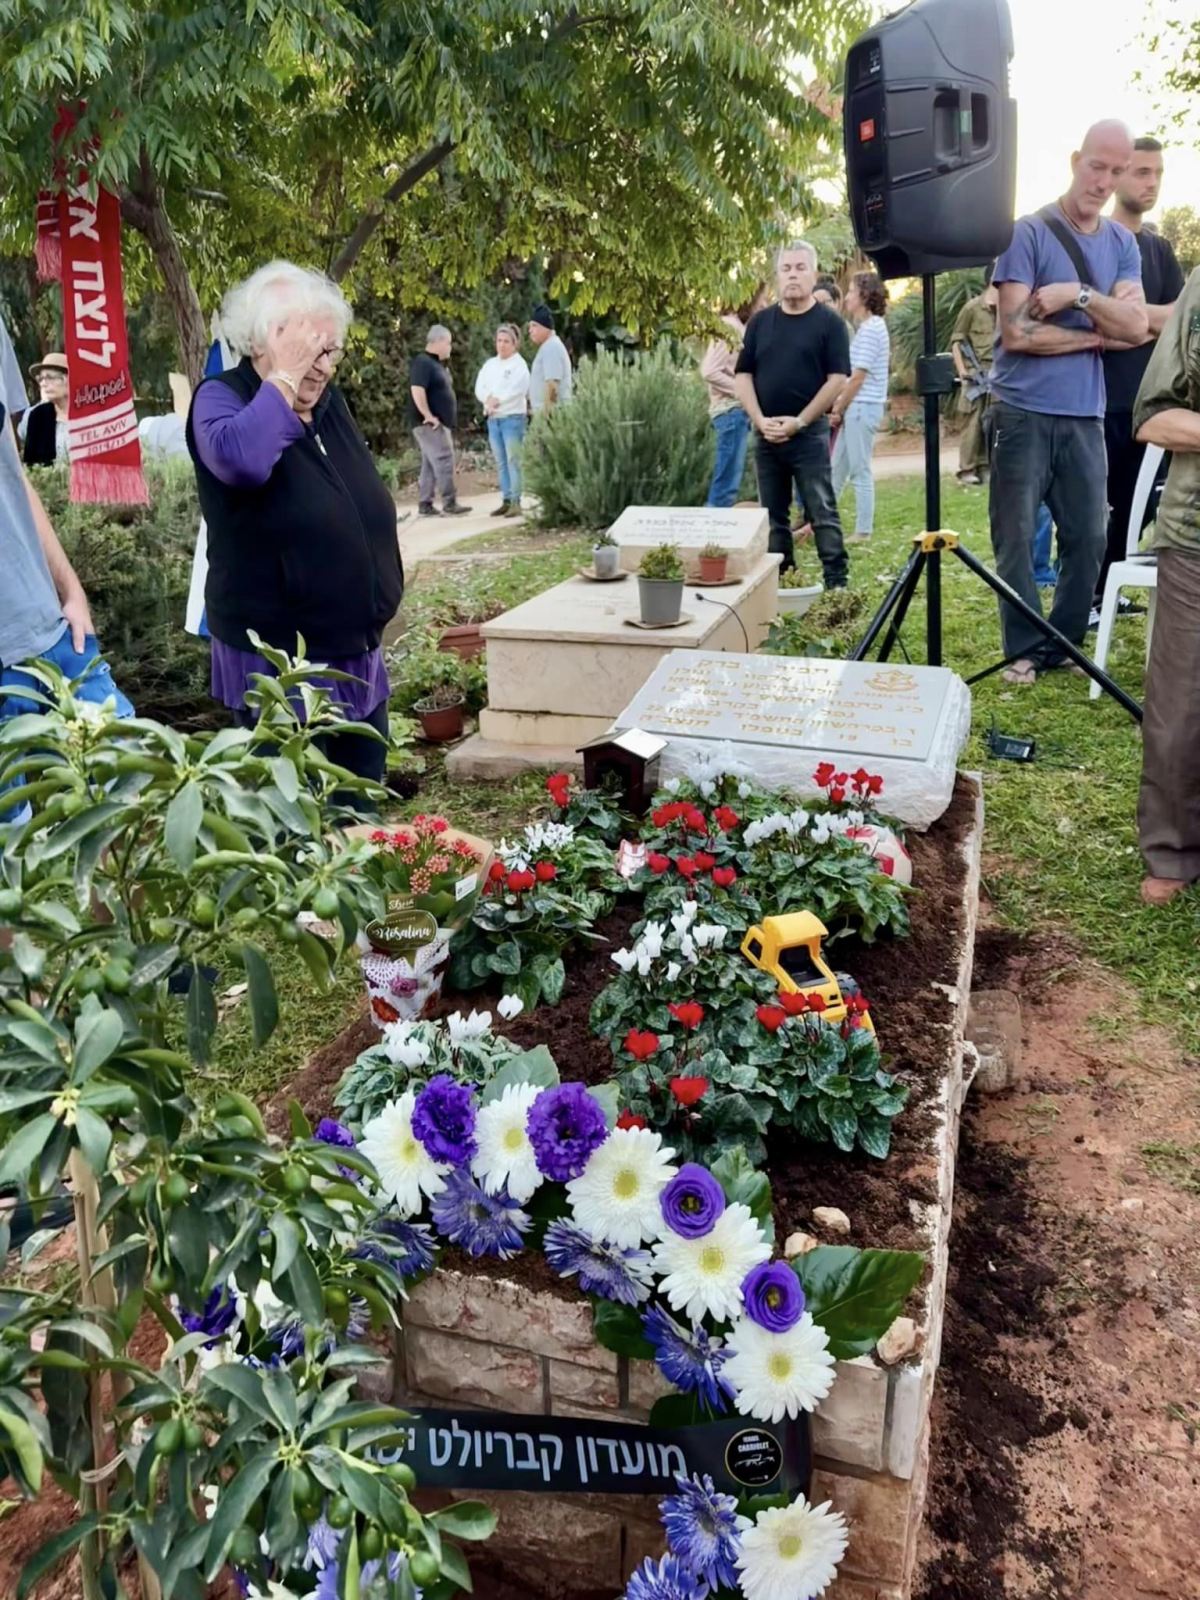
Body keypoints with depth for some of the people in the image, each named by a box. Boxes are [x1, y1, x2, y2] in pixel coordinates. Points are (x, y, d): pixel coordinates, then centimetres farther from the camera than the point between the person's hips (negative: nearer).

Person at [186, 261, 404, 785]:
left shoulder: (329, 400, 9)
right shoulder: (221, 398, -11)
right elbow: (241, 460, -36)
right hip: (277, 659, -7)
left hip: (356, 652, 7)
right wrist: (284, 377, -24)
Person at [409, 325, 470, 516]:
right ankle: (450, 504, -12)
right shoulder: (422, 363, -14)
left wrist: (449, 419, 19)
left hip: (441, 423, 10)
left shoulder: (437, 364, 18)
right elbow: (417, 390, -25)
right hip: (430, 424, -10)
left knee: (431, 464, 9)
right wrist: (429, 416, -24)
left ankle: (425, 504, 12)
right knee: (444, 461, -12)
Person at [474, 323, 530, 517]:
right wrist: (488, 399, -12)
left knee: (513, 460, -9)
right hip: (493, 419, 6)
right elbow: (479, 387, 7)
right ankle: (506, 501, 11)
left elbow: (517, 390, -15)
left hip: (513, 417, -6)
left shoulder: (519, 364, -2)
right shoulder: (490, 364, 15)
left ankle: (516, 502, -9)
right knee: (501, 462, 7)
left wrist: (497, 400, -13)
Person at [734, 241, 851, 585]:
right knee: (773, 516, 9)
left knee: (822, 513, -4)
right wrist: (760, 420, -8)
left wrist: (799, 421, -14)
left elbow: (838, 379, -8)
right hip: (766, 435, 4)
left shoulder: (829, 322, -2)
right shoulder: (759, 322, 10)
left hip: (810, 433, -4)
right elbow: (743, 375, 7)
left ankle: (836, 583, -1)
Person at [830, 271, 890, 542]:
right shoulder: (869, 327, 16)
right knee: (837, 469, 13)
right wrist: (840, 405, 10)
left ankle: (863, 532, 4)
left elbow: (858, 377, -16)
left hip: (862, 408, -10)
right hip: (857, 408, 10)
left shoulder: (870, 329, -14)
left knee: (860, 472, -3)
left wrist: (838, 410, -10)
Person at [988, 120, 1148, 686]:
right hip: (1024, 411, -5)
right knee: (1017, 537, -1)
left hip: (1085, 415, 5)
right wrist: (1096, 334, -4)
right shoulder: (1029, 233, -3)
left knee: (1089, 537, 4)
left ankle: (1065, 643, 17)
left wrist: (1077, 295, -14)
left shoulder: (1122, 243, 13)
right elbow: (1016, 333, -13)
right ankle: (1024, 649, 9)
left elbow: (1136, 327, 0)